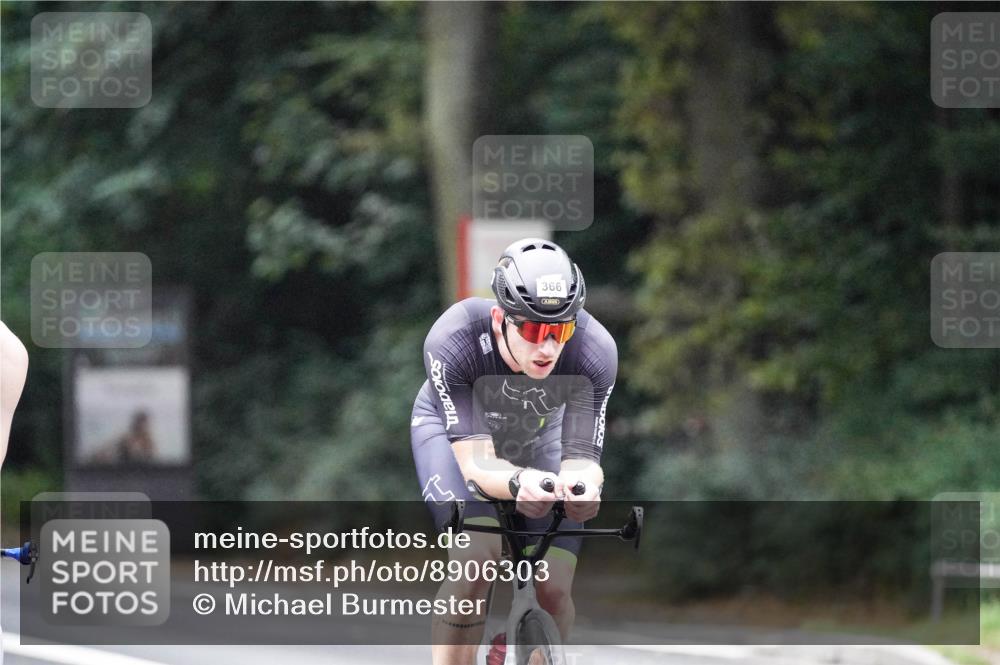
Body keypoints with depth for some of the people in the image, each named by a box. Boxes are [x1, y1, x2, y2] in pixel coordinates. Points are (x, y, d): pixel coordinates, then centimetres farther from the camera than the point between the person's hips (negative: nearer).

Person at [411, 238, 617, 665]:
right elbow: (475, 460, -41)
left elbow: (581, 455, -33)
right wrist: (516, 483, -63)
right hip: (451, 429, -2)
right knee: (476, 555, -28)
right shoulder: (454, 341, -39)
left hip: (536, 438, 2)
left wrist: (581, 485, -58)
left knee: (553, 589, -13)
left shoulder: (594, 353, -34)